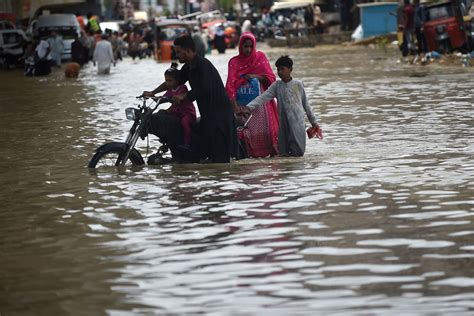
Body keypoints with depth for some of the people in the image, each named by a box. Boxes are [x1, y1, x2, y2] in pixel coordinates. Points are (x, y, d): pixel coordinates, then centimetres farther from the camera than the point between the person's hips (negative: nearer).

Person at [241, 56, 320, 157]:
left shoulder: (297, 84, 4)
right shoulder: (276, 86, 6)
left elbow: (305, 103, 11)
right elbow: (263, 98, -4)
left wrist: (313, 121, 16)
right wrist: (249, 107, -19)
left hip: (297, 123, -2)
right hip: (283, 124, 2)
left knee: (298, 152, -8)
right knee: (283, 152, 0)